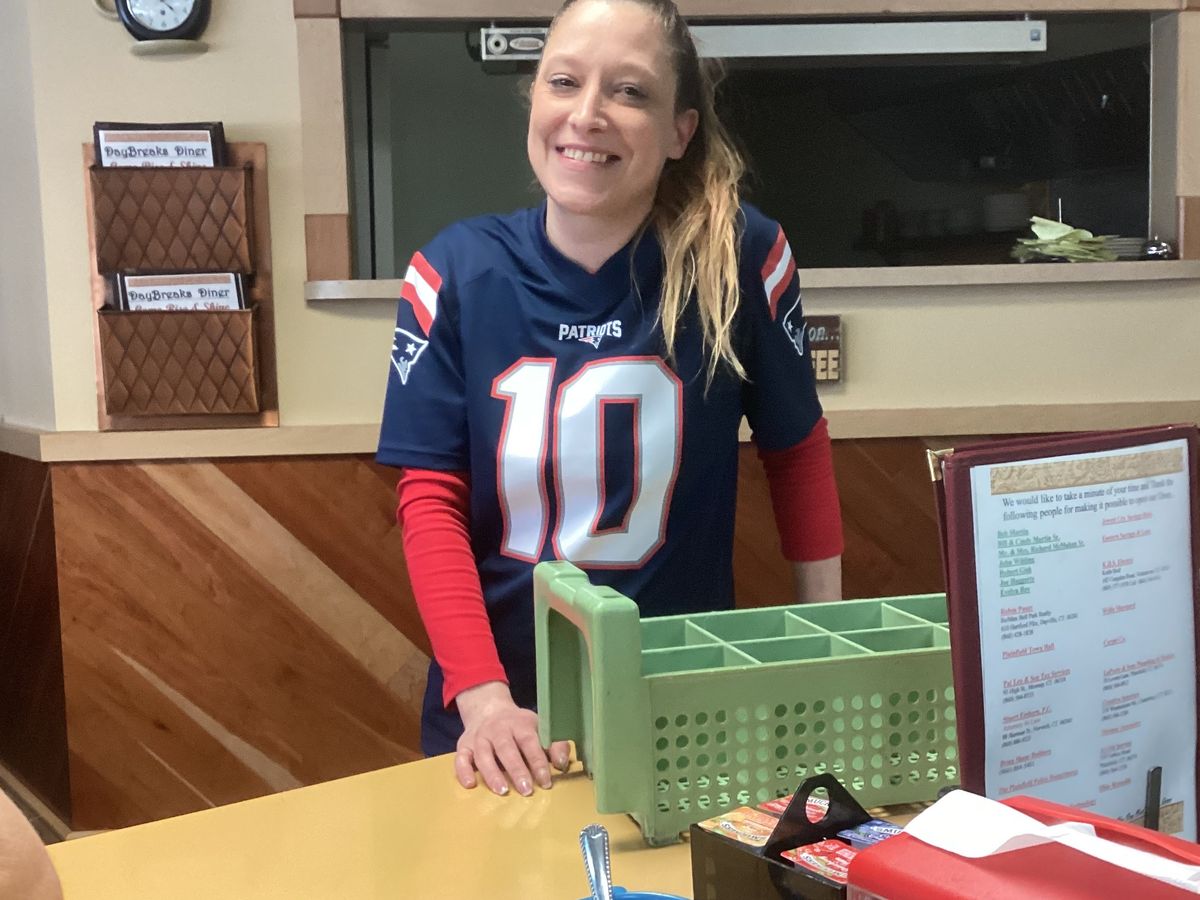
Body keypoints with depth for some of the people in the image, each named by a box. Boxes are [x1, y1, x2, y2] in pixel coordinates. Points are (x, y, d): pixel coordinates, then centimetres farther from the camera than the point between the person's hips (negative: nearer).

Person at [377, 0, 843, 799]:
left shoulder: (741, 257, -13)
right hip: (507, 707, 1)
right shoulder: (455, 273, -10)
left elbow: (797, 451, 0)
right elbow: (431, 498, -9)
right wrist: (483, 695, -19)